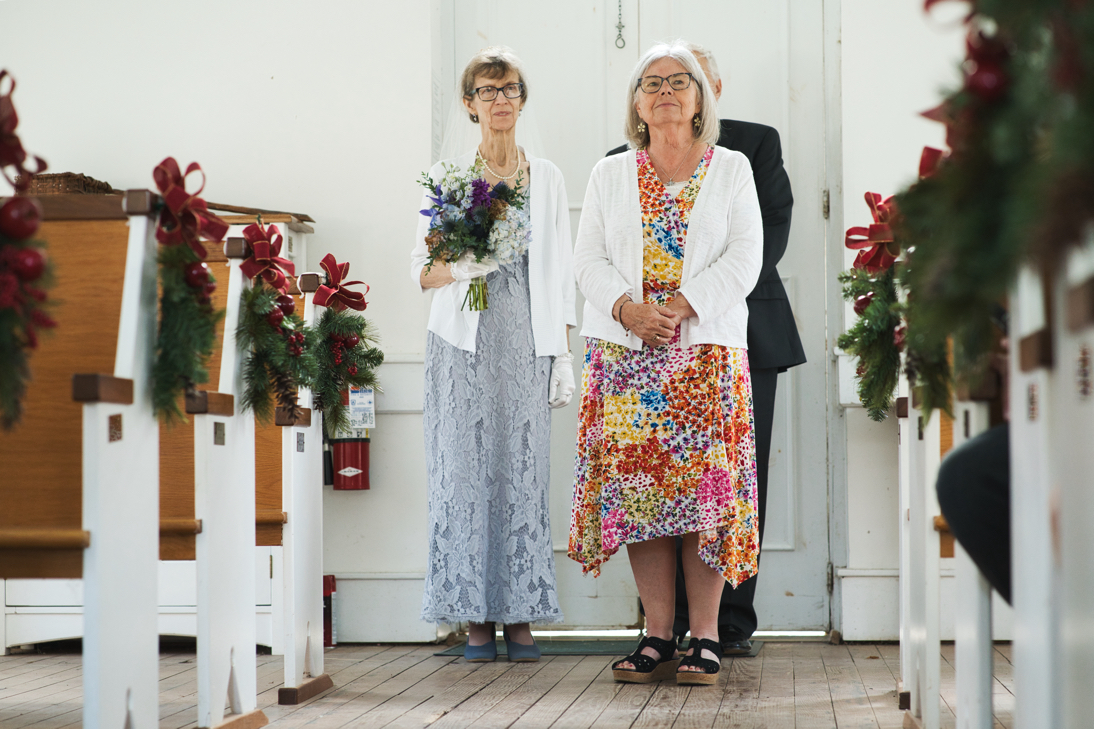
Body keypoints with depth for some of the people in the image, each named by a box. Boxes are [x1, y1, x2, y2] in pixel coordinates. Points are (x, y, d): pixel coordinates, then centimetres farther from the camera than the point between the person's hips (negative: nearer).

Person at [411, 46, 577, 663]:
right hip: (465, 343, -1)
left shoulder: (547, 178, 12)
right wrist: (462, 267, -14)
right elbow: (422, 270, 8)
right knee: (467, 469, -6)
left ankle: (521, 617, 0)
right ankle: (476, 617, -2)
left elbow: (562, 270, 10)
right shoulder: (447, 177, 9)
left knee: (525, 470, -4)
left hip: (528, 344, 1)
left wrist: (566, 354, 4)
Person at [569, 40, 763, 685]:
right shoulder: (609, 176, 16)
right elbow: (590, 260, 8)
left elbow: (744, 257, 0)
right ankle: (658, 637, 2)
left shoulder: (732, 170, 10)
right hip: (626, 353, 2)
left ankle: (705, 637, -2)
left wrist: (682, 306, -13)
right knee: (634, 483, -4)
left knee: (704, 484, -7)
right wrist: (628, 309, -11)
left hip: (707, 349, -2)